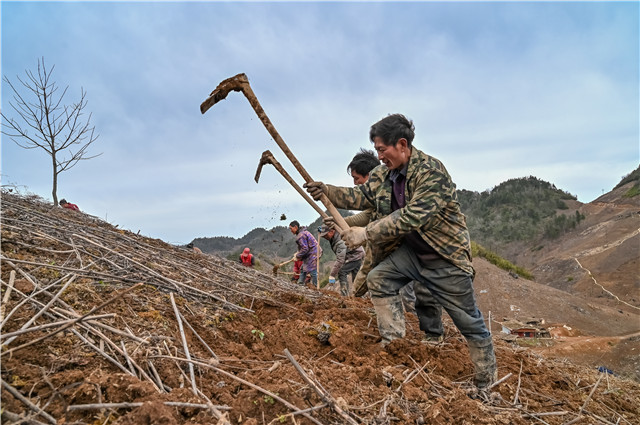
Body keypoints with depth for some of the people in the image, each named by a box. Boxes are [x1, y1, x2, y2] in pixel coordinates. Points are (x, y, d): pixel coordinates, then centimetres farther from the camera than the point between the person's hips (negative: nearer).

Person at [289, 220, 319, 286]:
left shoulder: (301, 235, -19)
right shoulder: (304, 232, 14)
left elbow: (305, 249, -22)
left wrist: (297, 256, -11)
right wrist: (298, 253, 14)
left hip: (312, 255, -11)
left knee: (313, 272, -8)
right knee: (303, 270, 18)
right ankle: (300, 283, 27)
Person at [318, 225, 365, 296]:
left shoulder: (340, 241, -34)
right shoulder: (333, 237, -6)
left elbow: (340, 260, -37)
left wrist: (332, 275, -35)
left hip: (356, 256, -10)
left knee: (341, 272, -16)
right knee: (356, 278, 13)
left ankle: (345, 294, -16)